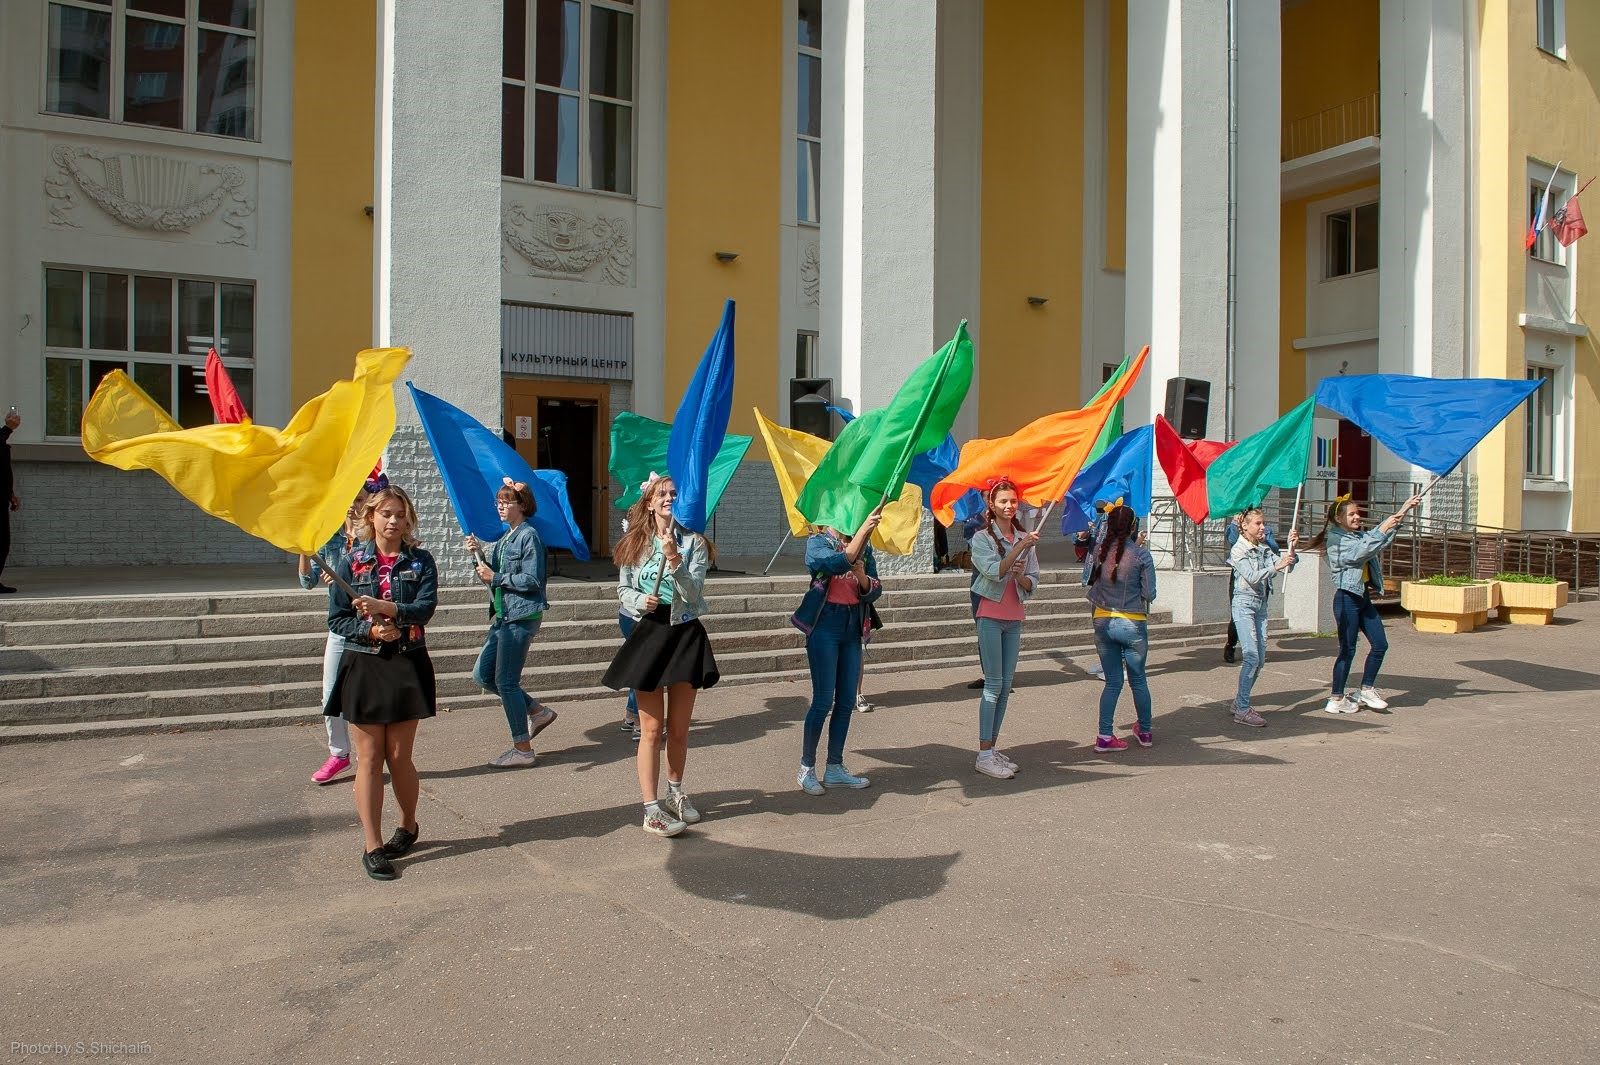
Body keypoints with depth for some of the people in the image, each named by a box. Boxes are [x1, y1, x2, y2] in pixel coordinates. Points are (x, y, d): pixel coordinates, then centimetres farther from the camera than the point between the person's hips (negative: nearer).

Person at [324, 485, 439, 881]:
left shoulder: (420, 561, 1)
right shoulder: (351, 562, 2)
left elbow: (425, 608, -12)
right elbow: (336, 619, 1)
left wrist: (385, 607, -26)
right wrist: (371, 630, -16)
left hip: (408, 666, 0)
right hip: (363, 666, 0)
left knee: (398, 756, 7)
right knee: (369, 758, 3)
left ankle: (408, 826, 31)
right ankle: (372, 845, 10)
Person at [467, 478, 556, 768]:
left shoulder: (529, 536, -11)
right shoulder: (505, 537, 16)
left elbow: (532, 580, -18)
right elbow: (495, 575, 15)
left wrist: (495, 577, -14)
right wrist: (479, 554, 1)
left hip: (521, 616, -9)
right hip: (503, 616, 9)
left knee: (506, 681, -5)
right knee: (482, 675, 11)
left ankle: (523, 749, 6)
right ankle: (538, 711, 23)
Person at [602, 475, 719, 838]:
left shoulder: (693, 542, -1)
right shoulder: (634, 544, 4)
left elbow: (694, 593, -11)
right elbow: (623, 590, 8)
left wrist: (675, 560, -26)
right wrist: (640, 601, -13)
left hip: (686, 635, 0)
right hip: (648, 635, 0)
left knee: (679, 729, 11)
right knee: (652, 730, 0)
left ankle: (675, 793, 33)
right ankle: (652, 810, 5)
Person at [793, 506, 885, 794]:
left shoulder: (864, 546, 10)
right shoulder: (818, 542, -3)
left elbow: (874, 593, 5)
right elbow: (838, 563, -24)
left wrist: (863, 578, -16)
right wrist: (864, 529, -28)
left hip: (853, 627, 5)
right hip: (825, 624, -5)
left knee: (846, 702, 8)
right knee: (823, 700, -5)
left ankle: (835, 769, 19)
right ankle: (806, 769, 9)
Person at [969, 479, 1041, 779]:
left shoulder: (1025, 538, 9)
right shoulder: (982, 538, -4)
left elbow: (1032, 583, 8)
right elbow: (994, 571, -20)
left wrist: (1021, 576, -14)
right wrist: (1021, 546, -26)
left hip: (1014, 618, 5)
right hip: (990, 616, -5)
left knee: (1006, 684, 6)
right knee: (993, 684, -7)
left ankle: (993, 749, 14)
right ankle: (984, 756, -4)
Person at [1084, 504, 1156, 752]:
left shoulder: (1098, 551, -4)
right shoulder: (1141, 554, -12)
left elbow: (1087, 579, 6)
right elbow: (1150, 594, -8)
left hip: (1103, 622, 3)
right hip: (1133, 624, -2)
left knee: (1113, 681, 12)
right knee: (1138, 680, 15)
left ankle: (1104, 736, 7)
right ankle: (1145, 732, 30)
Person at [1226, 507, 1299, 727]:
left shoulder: (1265, 548, 11)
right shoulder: (1239, 550, -8)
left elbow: (1285, 566, 2)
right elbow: (1252, 577, -19)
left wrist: (1291, 548, -12)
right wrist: (1277, 566, -28)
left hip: (1261, 604, 7)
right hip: (1244, 603, -7)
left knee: (1261, 657, 7)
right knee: (1252, 656, -15)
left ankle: (1240, 701, 20)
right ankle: (1242, 711, -12)